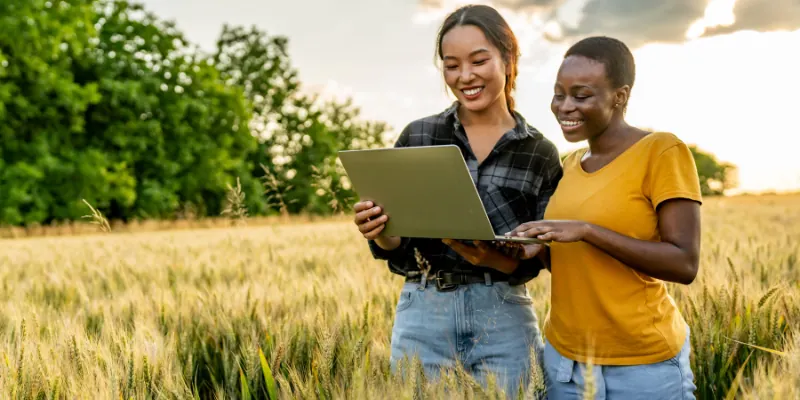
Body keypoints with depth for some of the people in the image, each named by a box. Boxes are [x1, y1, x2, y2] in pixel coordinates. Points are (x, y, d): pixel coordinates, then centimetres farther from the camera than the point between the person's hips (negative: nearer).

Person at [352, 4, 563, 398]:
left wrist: (492, 258, -20)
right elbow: (395, 244, 2)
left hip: (504, 318, 0)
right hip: (423, 313, 1)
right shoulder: (417, 137, 0)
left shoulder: (541, 153, 0)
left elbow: (535, 260, 0)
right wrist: (379, 231, -20)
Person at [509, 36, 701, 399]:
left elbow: (684, 265, -17)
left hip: (643, 364, -6)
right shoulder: (571, 163, 8)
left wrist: (586, 229, -24)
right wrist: (534, 250, -5)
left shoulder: (663, 152, -11)